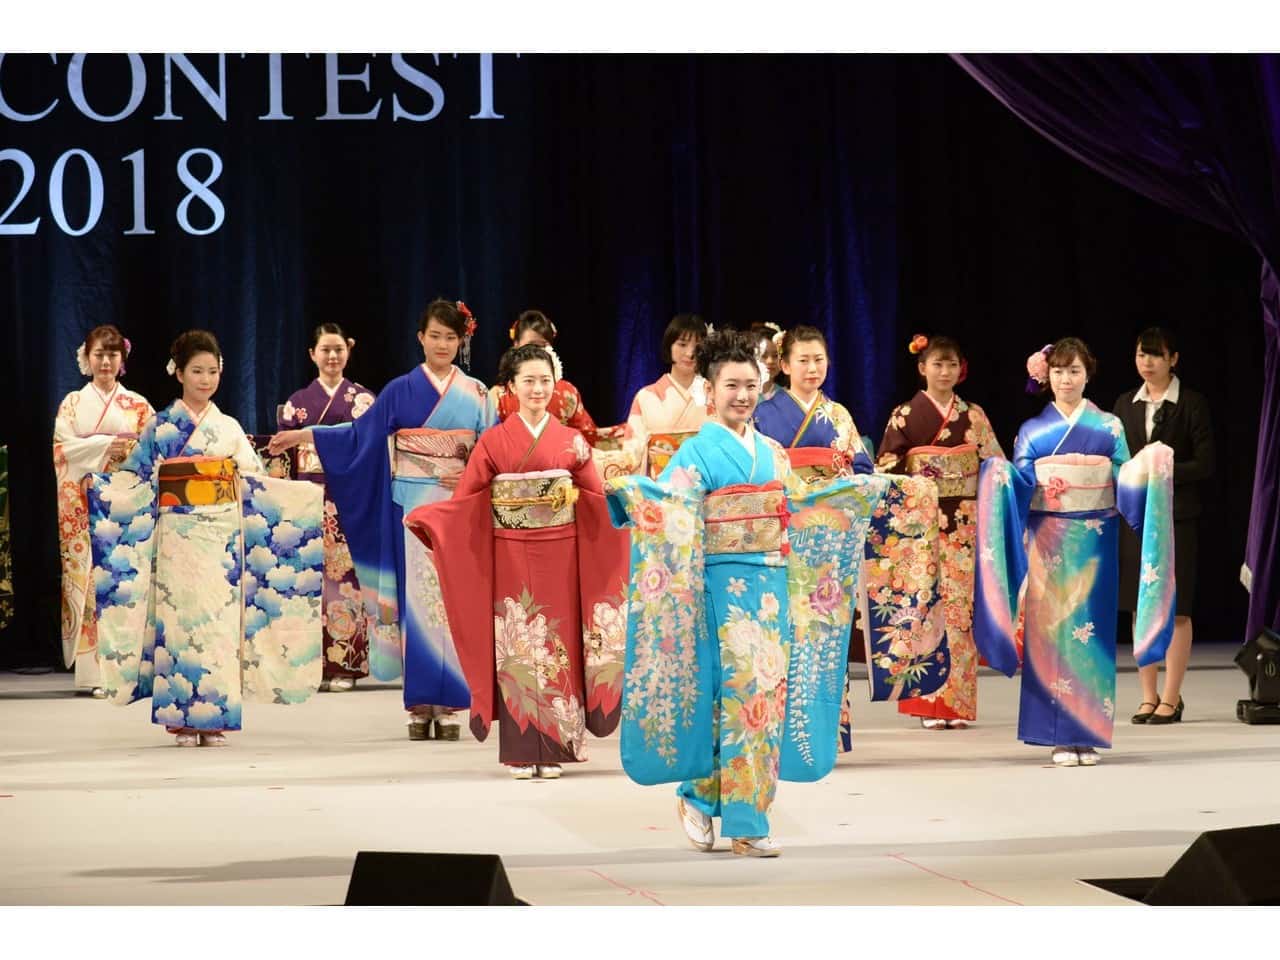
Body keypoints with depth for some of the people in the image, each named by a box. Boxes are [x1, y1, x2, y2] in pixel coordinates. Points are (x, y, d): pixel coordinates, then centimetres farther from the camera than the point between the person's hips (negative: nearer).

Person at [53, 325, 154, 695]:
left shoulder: (138, 405, 14)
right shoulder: (73, 403, 12)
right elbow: (64, 448, 0)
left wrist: (131, 450, -13)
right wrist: (105, 446, -13)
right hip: (85, 502, -1)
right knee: (90, 573, -8)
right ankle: (95, 670, -8)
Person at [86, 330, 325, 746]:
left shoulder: (229, 428, 12)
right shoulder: (161, 426, 4)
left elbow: (255, 481, 11)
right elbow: (134, 478, 1)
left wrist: (311, 492, 4)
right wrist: (99, 487, -18)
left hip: (224, 535, 2)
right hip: (179, 535, -2)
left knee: (221, 618, -2)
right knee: (181, 617, -6)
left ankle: (216, 719, 2)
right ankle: (182, 721, -1)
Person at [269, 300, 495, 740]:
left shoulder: (475, 394, 7)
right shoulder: (401, 390, 6)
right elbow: (360, 434, 7)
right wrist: (303, 435, 2)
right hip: (413, 507, 0)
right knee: (417, 597, -4)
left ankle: (448, 701, 2)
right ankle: (420, 703, 0)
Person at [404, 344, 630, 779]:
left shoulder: (571, 441, 7)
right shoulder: (493, 441, 4)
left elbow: (596, 500, 6)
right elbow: (465, 501, -1)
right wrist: (423, 519, -14)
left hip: (560, 559, 1)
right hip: (511, 560, -1)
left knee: (557, 645, 1)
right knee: (516, 649, -2)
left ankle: (553, 750, 7)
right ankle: (521, 752, 3)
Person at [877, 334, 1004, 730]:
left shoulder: (974, 416, 10)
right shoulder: (905, 416, 2)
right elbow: (887, 473, 0)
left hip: (965, 525, 2)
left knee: (961, 606, -1)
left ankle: (958, 702, 3)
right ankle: (928, 702, -2)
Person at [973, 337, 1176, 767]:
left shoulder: (1109, 427, 9)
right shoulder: (1032, 430, 8)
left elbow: (1125, 483, 4)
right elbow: (1019, 485, 2)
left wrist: (1149, 465, -13)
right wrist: (998, 473, -16)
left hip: (1095, 541, 0)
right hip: (1047, 541, 0)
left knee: (1091, 629, -1)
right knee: (1051, 630, -4)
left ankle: (1088, 735, 5)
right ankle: (1059, 736, 0)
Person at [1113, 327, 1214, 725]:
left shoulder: (1191, 404, -3)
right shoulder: (1126, 404, 11)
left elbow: (1205, 464, -7)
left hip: (1175, 516, -4)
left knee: (1175, 609, -2)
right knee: (1141, 607, 5)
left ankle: (1171, 698, 2)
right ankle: (1148, 697, 11)